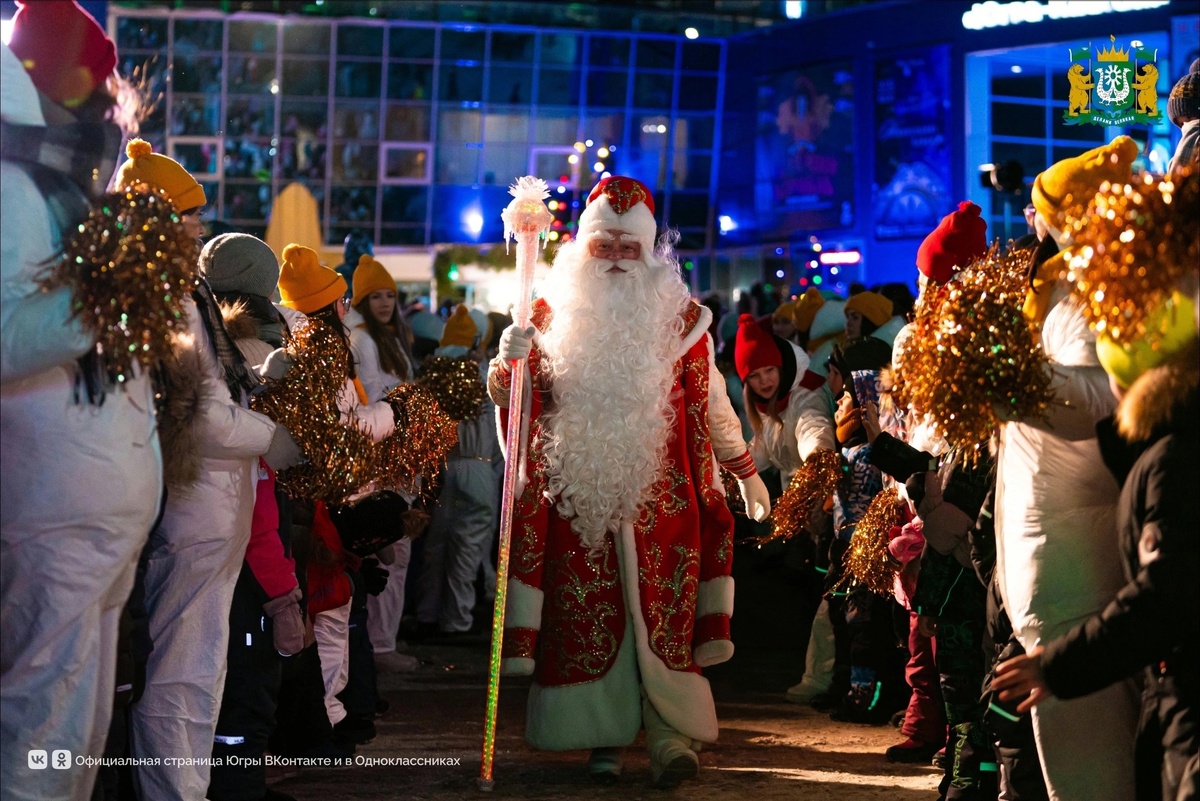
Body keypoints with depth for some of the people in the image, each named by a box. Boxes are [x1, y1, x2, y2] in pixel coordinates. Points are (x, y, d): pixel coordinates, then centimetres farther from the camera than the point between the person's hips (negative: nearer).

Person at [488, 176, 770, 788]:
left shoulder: (678, 317, 7)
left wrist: (746, 471, 19)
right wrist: (512, 361, -16)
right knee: (590, 616, -1)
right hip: (578, 496, 1)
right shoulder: (554, 314, 7)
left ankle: (671, 732, -10)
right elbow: (513, 401, 5)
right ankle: (604, 736, 4)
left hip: (659, 498, -1)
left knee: (661, 616, -7)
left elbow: (711, 404, 15)